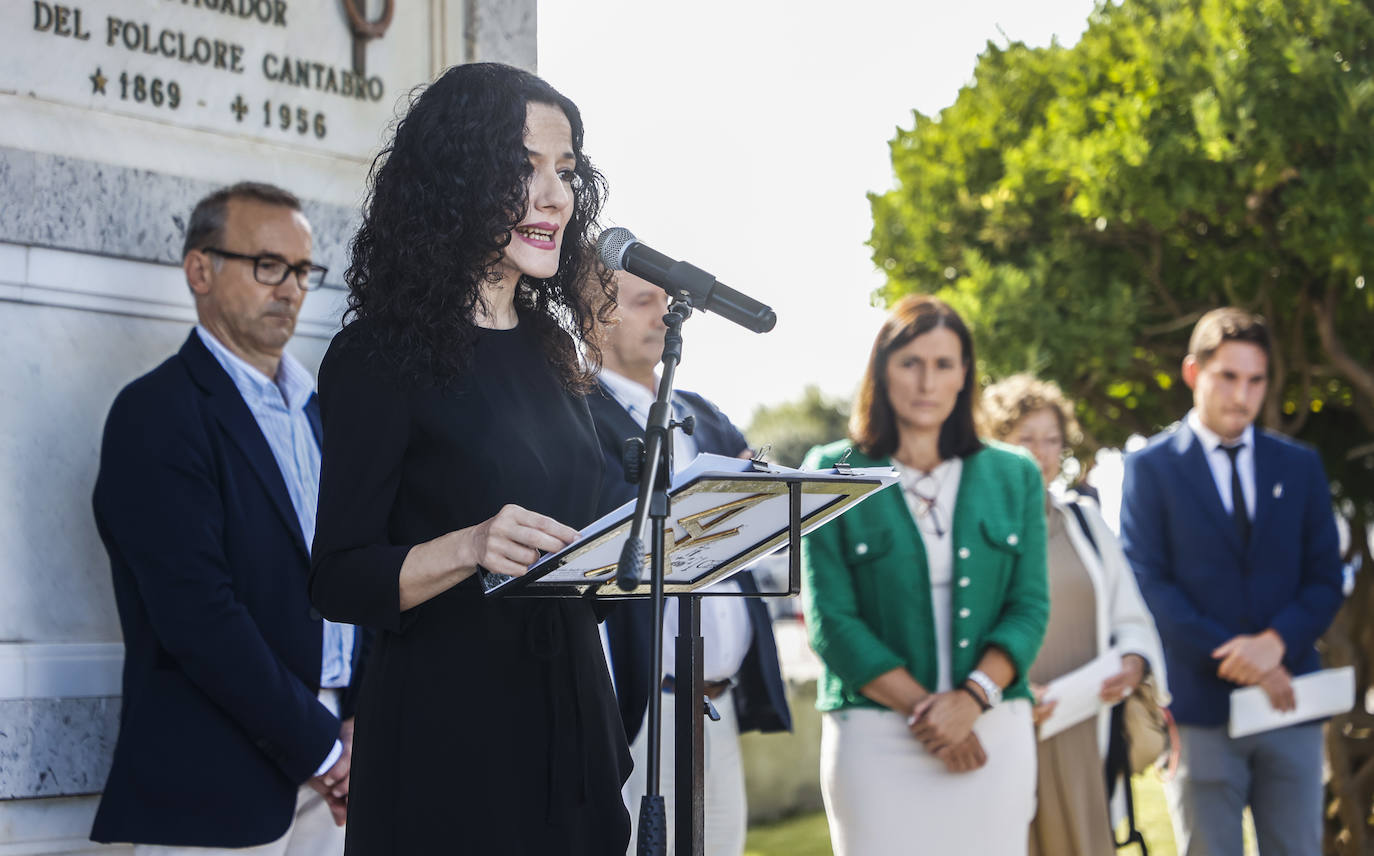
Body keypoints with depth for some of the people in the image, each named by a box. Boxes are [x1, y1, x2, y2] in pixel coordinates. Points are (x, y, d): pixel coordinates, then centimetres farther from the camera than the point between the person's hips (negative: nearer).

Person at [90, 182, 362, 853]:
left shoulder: (315, 411, 16)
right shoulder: (155, 414, -8)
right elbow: (198, 615, -16)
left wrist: (359, 721, -2)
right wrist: (320, 746, -13)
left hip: (327, 770, 7)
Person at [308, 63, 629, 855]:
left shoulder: (548, 350, 12)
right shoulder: (382, 354, -9)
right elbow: (340, 581, -13)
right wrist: (471, 548, -28)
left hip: (573, 726, 7)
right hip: (448, 734, -6)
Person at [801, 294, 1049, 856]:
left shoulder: (1014, 477, 11)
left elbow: (1030, 607, 5)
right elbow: (830, 620, -3)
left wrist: (972, 697, -12)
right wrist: (922, 707, -12)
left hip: (994, 730, 2)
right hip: (874, 736, -2)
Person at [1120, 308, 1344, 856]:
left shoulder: (1300, 466, 14)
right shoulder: (1150, 467, 3)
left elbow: (1325, 579, 8)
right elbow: (1146, 583, -4)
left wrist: (1276, 642, -11)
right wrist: (1229, 654, -14)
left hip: (1289, 701, 3)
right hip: (1200, 705, -3)